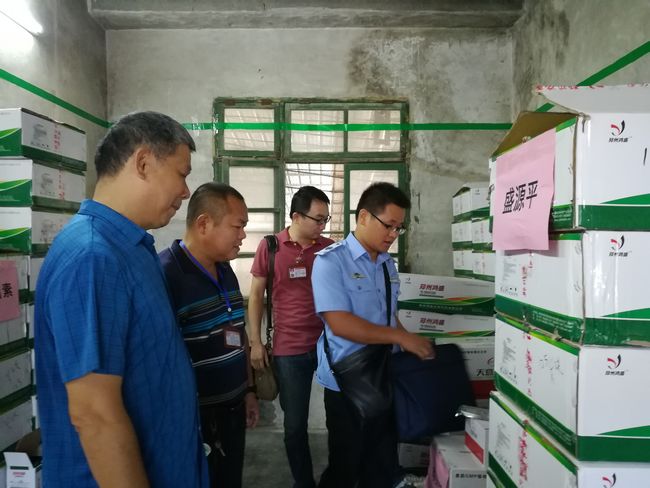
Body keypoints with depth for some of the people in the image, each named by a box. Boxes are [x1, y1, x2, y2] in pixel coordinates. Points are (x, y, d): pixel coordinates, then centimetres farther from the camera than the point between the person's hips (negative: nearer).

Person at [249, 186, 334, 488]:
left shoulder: (329, 248, 0)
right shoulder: (270, 247, -6)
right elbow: (256, 296, 1)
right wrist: (256, 342, -2)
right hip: (290, 348, -2)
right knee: (295, 423, 10)